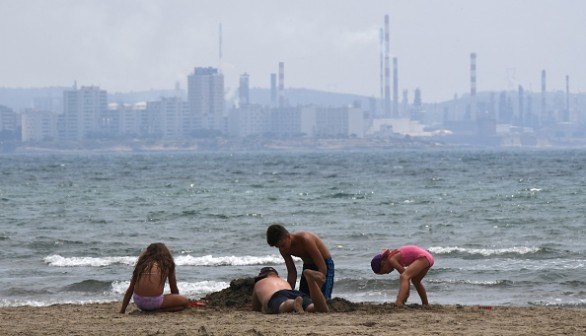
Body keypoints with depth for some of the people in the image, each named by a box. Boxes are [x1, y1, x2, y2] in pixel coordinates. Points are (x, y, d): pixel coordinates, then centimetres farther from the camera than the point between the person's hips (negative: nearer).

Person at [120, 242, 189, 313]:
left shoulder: (142, 263, 20)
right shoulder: (167, 263, 13)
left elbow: (130, 290, 21)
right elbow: (174, 289, 21)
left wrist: (122, 311, 27)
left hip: (138, 301, 6)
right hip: (155, 300, -6)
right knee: (185, 302, 11)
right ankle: (158, 310, -6)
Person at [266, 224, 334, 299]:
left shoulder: (305, 239, -32)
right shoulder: (284, 250, -11)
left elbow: (322, 267, -31)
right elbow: (292, 272, 0)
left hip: (325, 265, -7)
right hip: (308, 266, 7)